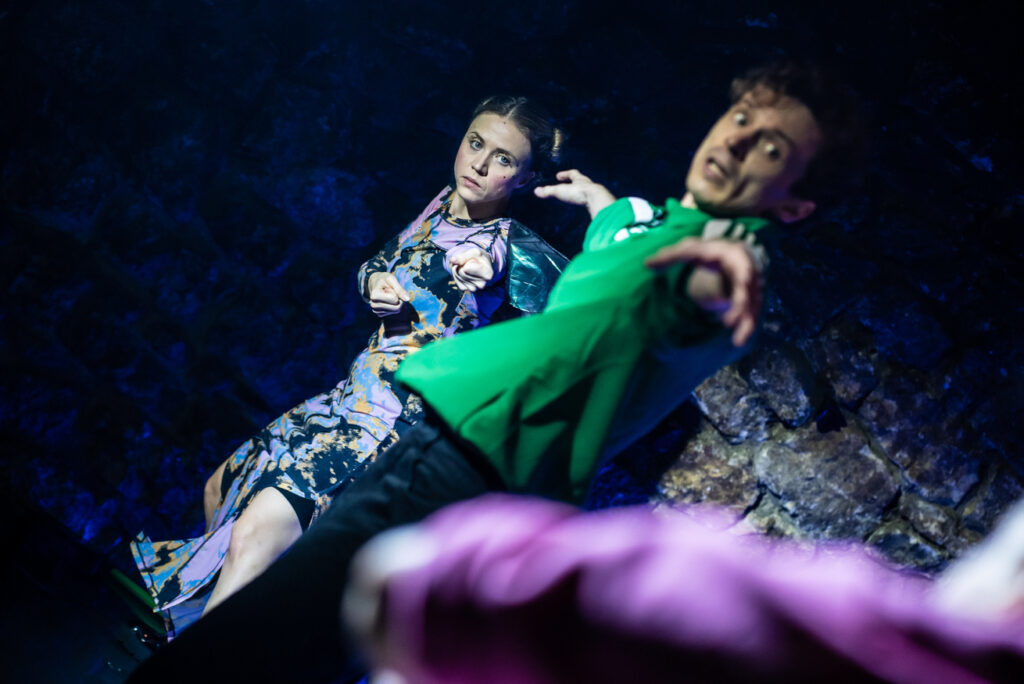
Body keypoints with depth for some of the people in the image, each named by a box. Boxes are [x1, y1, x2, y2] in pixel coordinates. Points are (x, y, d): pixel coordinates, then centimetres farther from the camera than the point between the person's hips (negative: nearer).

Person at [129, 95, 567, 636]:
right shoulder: (442, 207, 7)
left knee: (254, 534, -24)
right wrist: (374, 281, -3)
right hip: (353, 398, 9)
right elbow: (374, 265, 19)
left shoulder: (513, 248, -14)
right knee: (222, 491, 22)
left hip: (400, 419, -9)